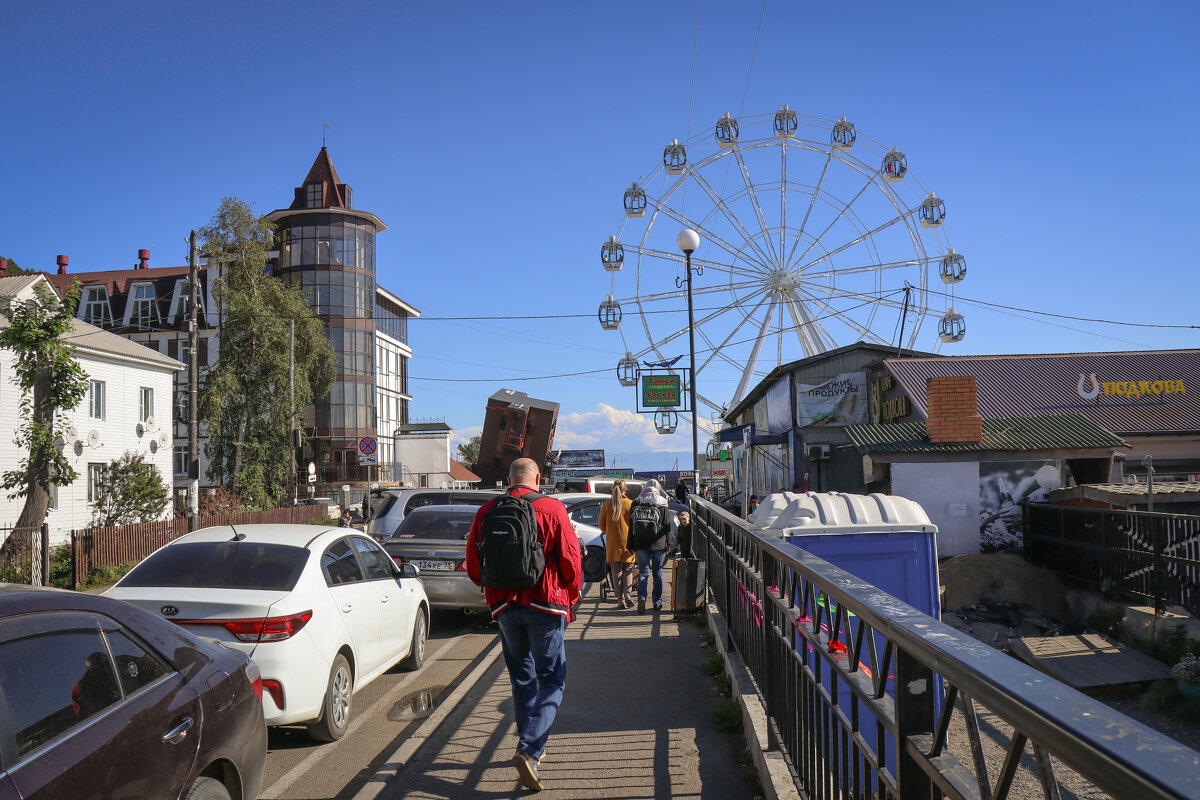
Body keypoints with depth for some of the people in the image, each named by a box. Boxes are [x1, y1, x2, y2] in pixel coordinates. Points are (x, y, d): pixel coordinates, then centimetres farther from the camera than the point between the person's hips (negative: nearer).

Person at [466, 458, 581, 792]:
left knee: (521, 678, 18)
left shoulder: (487, 512, 2)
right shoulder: (552, 508, -8)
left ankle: (530, 748, 28)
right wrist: (571, 595, 11)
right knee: (551, 679, 3)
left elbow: (473, 564, 8)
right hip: (545, 605, -4)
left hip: (505, 607, 4)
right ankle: (529, 750, -13)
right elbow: (570, 558, -7)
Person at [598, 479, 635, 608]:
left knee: (616, 572, 7)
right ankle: (627, 593, -10)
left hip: (612, 542, 1)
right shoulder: (630, 504, -5)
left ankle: (621, 599, 4)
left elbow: (602, 524, 6)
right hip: (628, 542, -1)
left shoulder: (607, 504, -1)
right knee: (628, 570, 10)